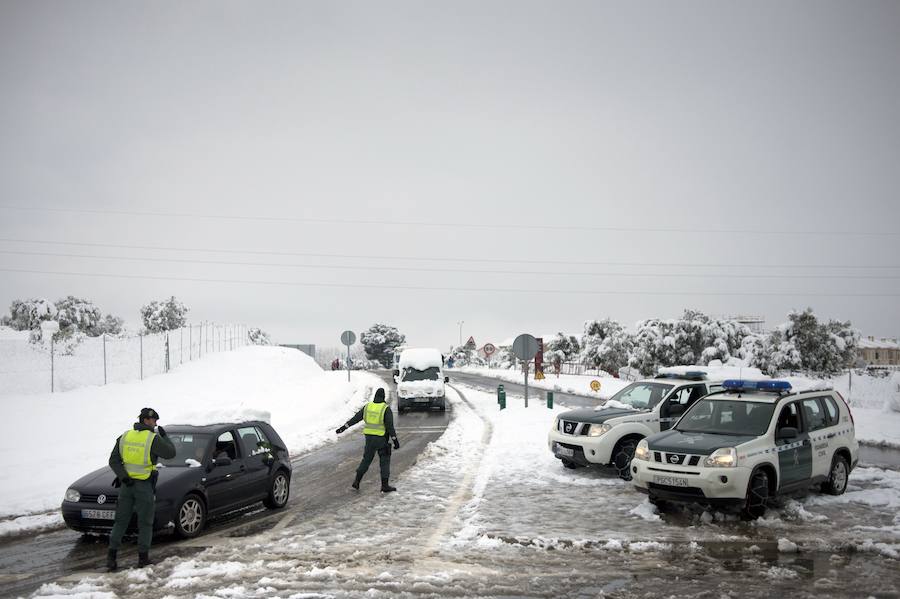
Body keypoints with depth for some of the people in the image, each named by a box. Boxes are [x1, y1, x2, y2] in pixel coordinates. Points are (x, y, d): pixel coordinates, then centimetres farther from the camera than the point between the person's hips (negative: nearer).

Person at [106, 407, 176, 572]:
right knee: (145, 523, 6)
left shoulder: (124, 437, 4)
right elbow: (170, 453, -3)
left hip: (127, 484, 4)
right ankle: (143, 558, 8)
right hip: (145, 486, -4)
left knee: (120, 521, 11)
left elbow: (113, 461, 0)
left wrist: (123, 476, -7)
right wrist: (164, 436, 9)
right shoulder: (153, 439, -12)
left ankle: (111, 555, 5)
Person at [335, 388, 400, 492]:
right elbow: (390, 426, -15)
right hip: (381, 439, -4)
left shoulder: (367, 406, 3)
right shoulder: (386, 409, -11)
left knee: (366, 459, 17)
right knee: (384, 461, 6)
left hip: (369, 437, 4)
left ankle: (356, 482, 15)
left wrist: (343, 428, 11)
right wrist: (395, 441, -11)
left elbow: (355, 418, 5)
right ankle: (385, 485, 4)